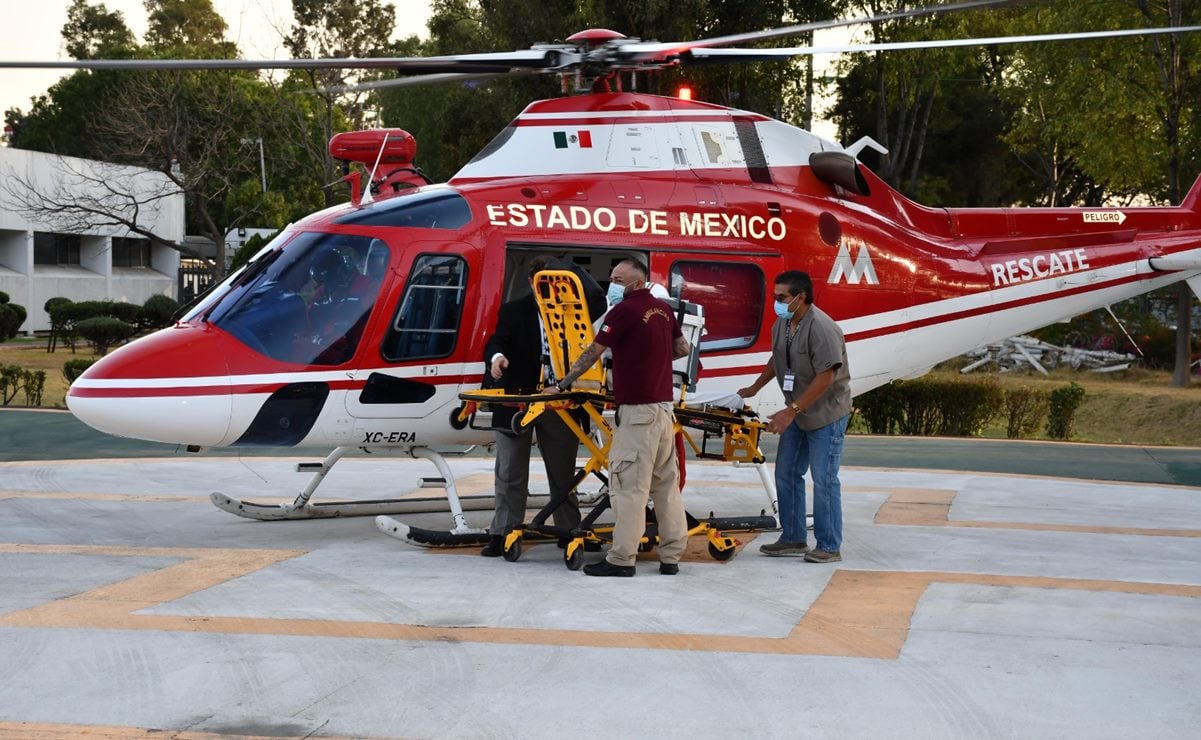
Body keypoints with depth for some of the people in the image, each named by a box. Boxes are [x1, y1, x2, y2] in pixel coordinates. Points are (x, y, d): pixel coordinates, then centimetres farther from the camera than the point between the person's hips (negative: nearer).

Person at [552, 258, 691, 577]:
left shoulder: (625, 310, -10)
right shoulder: (663, 309, 12)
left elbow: (592, 353, -7)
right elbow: (683, 348, 23)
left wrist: (563, 383, 2)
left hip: (637, 410, -8)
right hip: (663, 406, 8)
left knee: (629, 485, -7)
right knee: (666, 484, 9)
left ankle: (621, 559, -7)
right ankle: (671, 556, 11)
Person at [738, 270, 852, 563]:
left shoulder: (821, 328, -23)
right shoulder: (782, 324, 4)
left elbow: (825, 377, -25)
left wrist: (791, 411, -24)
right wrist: (754, 388, 21)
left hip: (826, 413, -9)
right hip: (797, 413, 9)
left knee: (824, 479, -6)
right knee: (786, 474, 11)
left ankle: (829, 547, 2)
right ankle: (793, 539, 21)